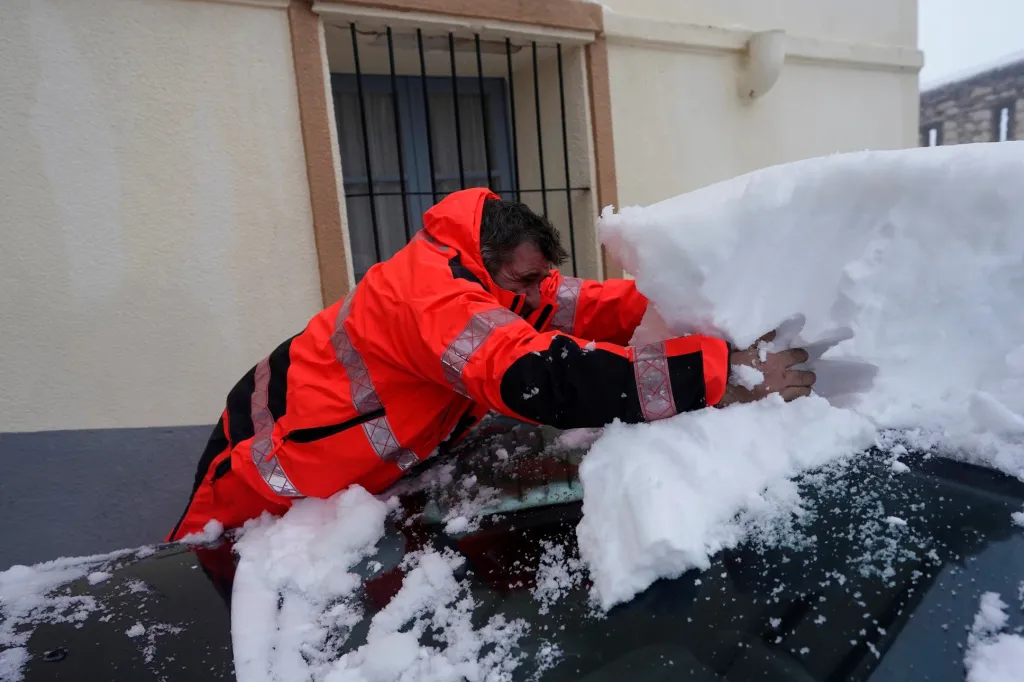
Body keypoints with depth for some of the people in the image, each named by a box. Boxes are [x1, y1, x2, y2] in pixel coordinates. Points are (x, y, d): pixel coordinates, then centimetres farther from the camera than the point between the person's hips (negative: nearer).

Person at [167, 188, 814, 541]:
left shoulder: (482, 276, -10)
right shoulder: (432, 294, -39)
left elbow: (585, 307, -16)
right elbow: (543, 377, -51)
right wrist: (723, 376, -51)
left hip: (350, 469, 7)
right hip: (276, 460, -7)